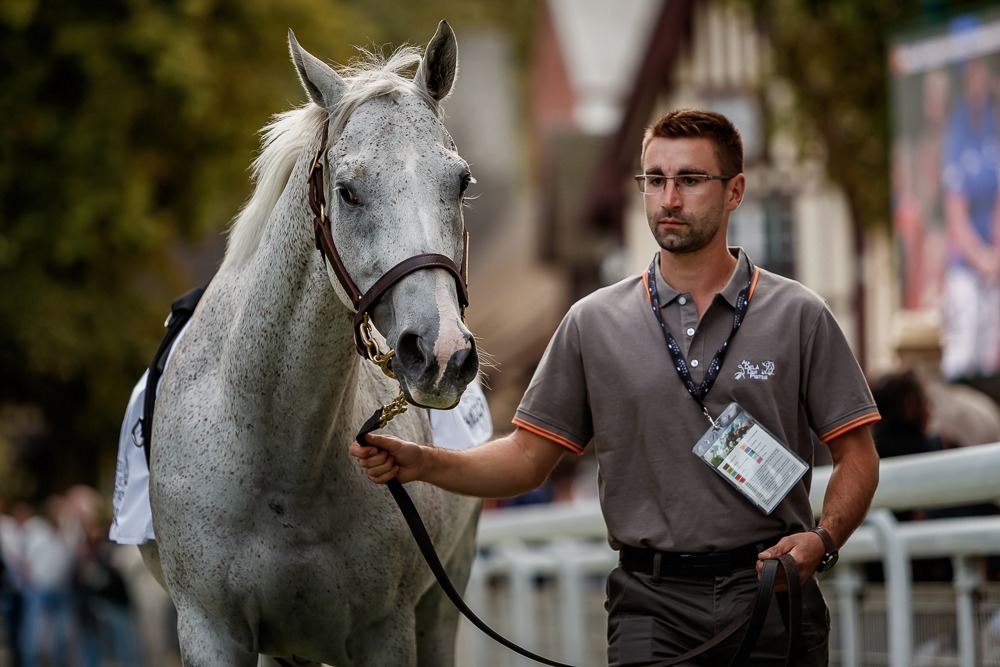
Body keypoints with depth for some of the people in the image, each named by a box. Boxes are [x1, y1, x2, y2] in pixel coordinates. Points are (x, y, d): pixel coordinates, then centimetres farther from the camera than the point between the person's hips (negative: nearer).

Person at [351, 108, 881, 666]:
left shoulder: (799, 317, 3)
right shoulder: (594, 323, 7)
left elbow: (857, 456, 4)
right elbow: (528, 458, 8)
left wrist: (823, 540, -14)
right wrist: (423, 464, -7)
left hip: (773, 597, 0)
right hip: (653, 604, 0)